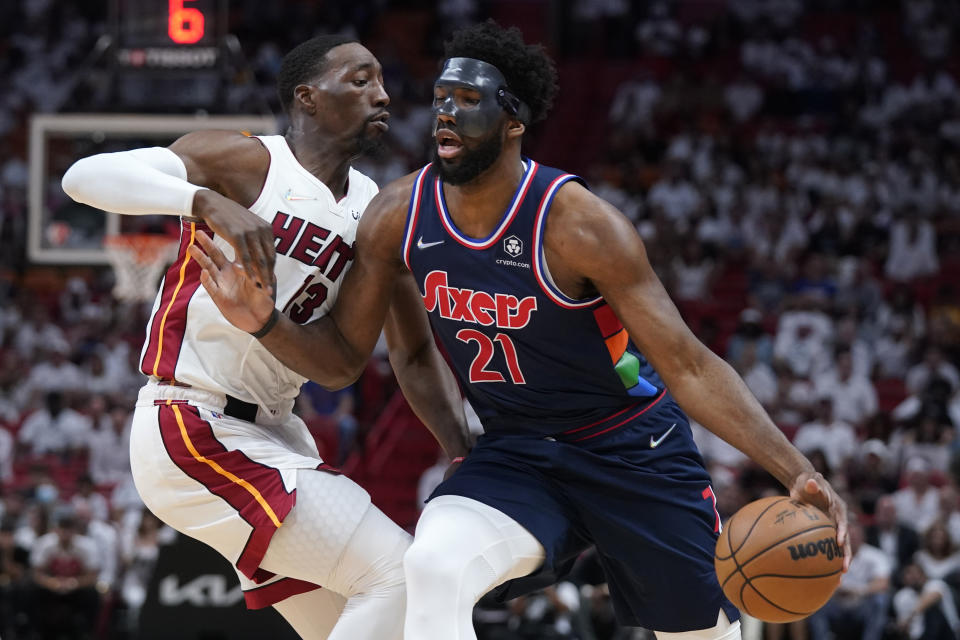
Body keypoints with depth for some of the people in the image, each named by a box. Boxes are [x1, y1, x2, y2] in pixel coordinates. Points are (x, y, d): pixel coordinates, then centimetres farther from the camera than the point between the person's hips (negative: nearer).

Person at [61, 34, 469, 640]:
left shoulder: (376, 214, 10)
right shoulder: (245, 162, -10)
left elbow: (418, 354, 13)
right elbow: (86, 175, -23)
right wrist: (208, 202, -39)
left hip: (269, 431, 9)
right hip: (194, 426, -9)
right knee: (398, 575, -17)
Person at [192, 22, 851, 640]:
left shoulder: (578, 224, -25)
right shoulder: (397, 216, -11)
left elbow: (689, 366, -22)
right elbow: (343, 358, 1)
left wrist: (797, 471, -31)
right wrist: (265, 323, -21)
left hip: (634, 450, -2)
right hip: (515, 453, 2)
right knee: (434, 567, -29)